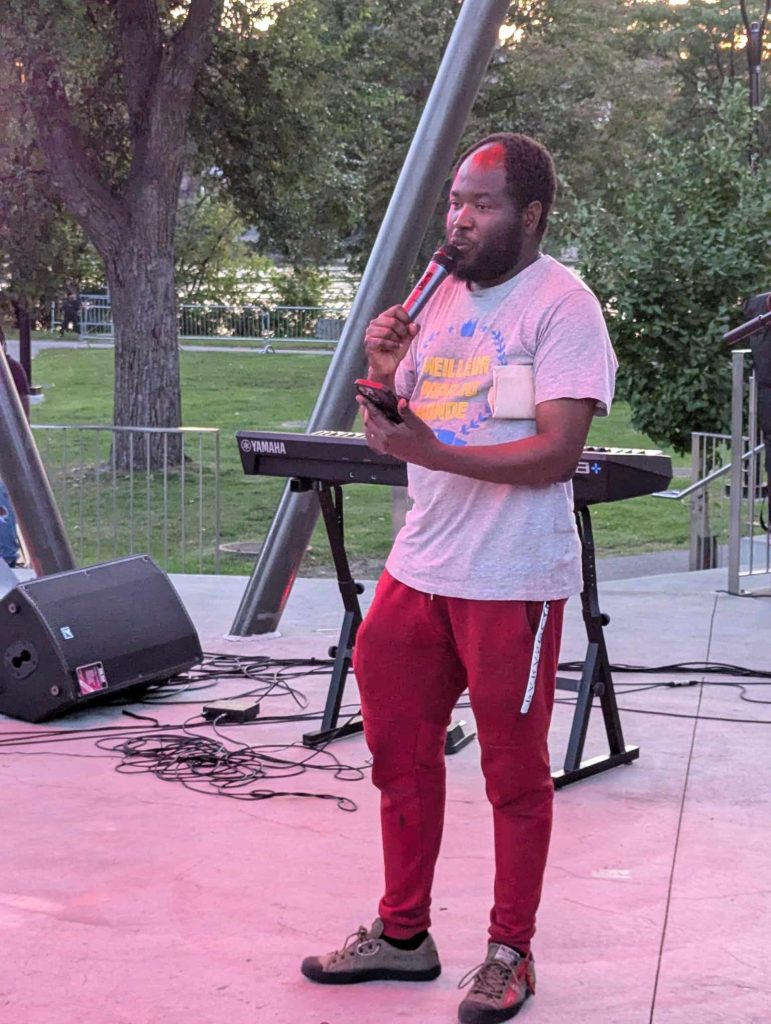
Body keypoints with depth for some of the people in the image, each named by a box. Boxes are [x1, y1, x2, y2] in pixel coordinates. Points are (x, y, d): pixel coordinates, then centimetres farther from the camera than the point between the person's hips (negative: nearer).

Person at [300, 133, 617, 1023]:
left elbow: (558, 452, -20)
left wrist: (431, 451, -28)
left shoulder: (562, 307, -10)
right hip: (419, 566, 7)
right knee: (399, 751, 13)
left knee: (514, 773, 5)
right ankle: (403, 934, 28)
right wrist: (380, 370, -3)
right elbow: (395, 430, 18)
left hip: (512, 581, -7)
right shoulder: (441, 299, 12)